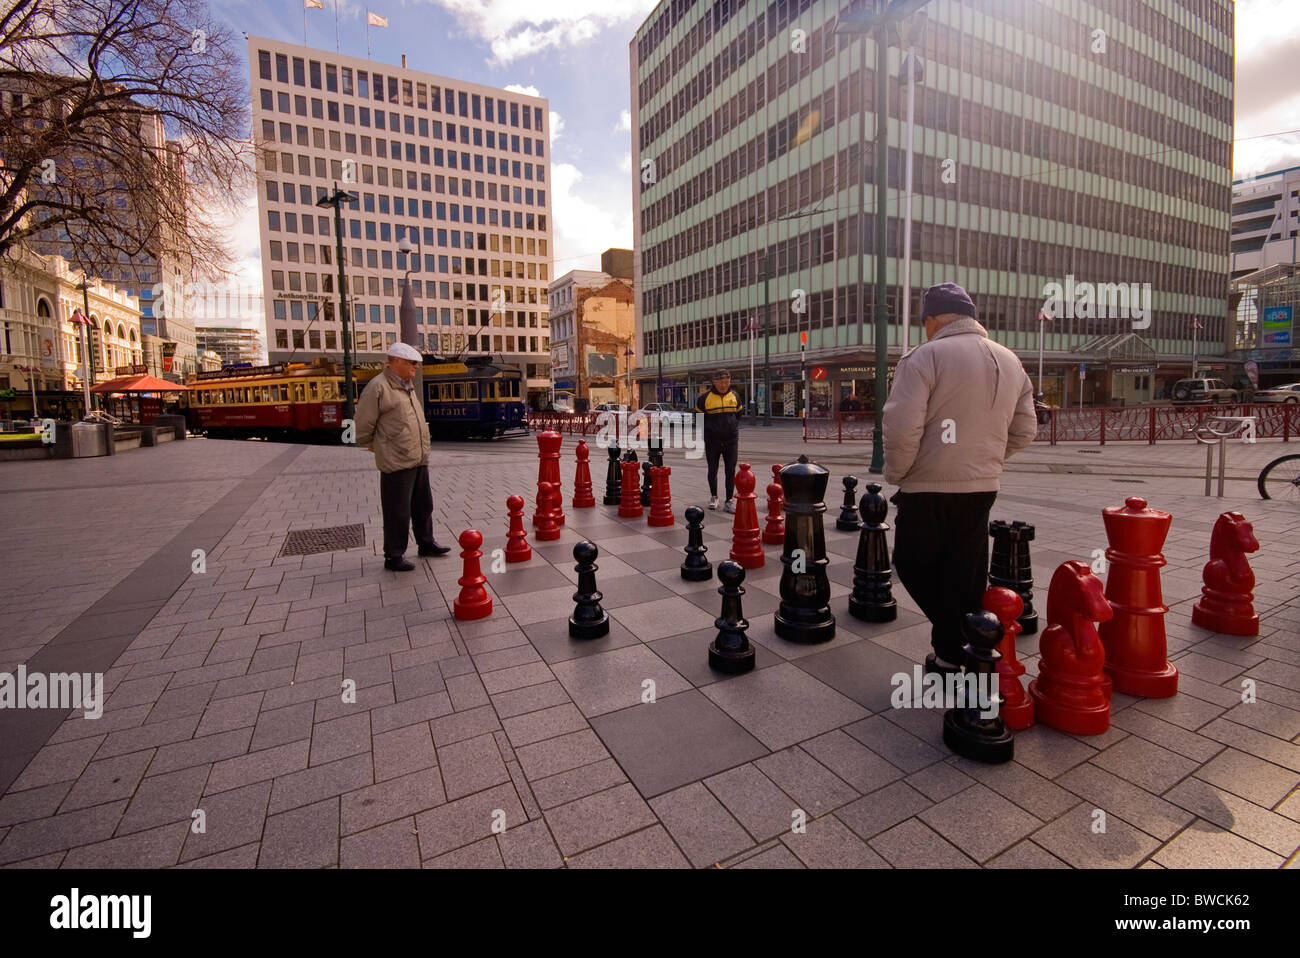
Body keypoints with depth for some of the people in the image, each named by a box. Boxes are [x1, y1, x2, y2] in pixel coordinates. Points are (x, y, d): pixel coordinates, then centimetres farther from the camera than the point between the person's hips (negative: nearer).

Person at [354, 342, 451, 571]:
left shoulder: (408, 386, 14)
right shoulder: (378, 387, -13)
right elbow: (363, 423, -9)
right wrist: (375, 448, 2)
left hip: (419, 460, 8)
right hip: (396, 462, -8)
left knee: (423, 505, 19)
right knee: (398, 512, 0)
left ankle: (426, 543, 34)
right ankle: (394, 556, 13)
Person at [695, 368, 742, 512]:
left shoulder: (735, 397, 5)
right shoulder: (705, 398, -5)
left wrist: (735, 429, 11)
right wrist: (702, 436, 2)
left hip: (731, 440, 2)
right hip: (712, 441, -2)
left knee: (731, 472, 1)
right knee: (712, 470, 9)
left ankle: (729, 501, 8)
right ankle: (713, 497, 28)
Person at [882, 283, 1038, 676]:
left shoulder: (925, 357, -12)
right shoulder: (1010, 361, 11)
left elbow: (902, 429, -20)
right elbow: (1024, 431, 14)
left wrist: (896, 474, -5)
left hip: (929, 489, -6)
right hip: (983, 488, 7)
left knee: (915, 565, 11)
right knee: (966, 577, 15)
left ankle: (952, 650, 9)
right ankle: (968, 651, 25)